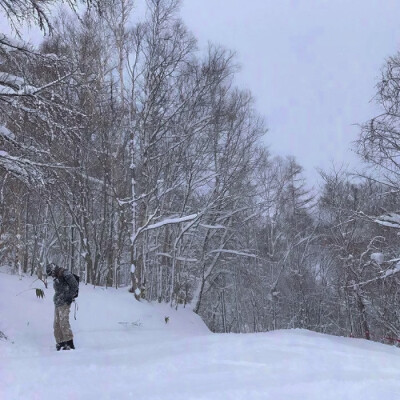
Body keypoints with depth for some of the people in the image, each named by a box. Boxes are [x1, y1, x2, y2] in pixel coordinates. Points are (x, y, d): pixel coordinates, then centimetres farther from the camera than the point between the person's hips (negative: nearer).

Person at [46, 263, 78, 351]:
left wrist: (70, 296, -15)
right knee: (57, 324, 7)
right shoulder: (56, 278, 19)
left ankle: (70, 344, -14)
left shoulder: (65, 274, -9)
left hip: (64, 303, -9)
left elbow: (74, 285, -15)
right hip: (57, 304, 9)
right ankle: (60, 343, 11)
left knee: (64, 322, -15)